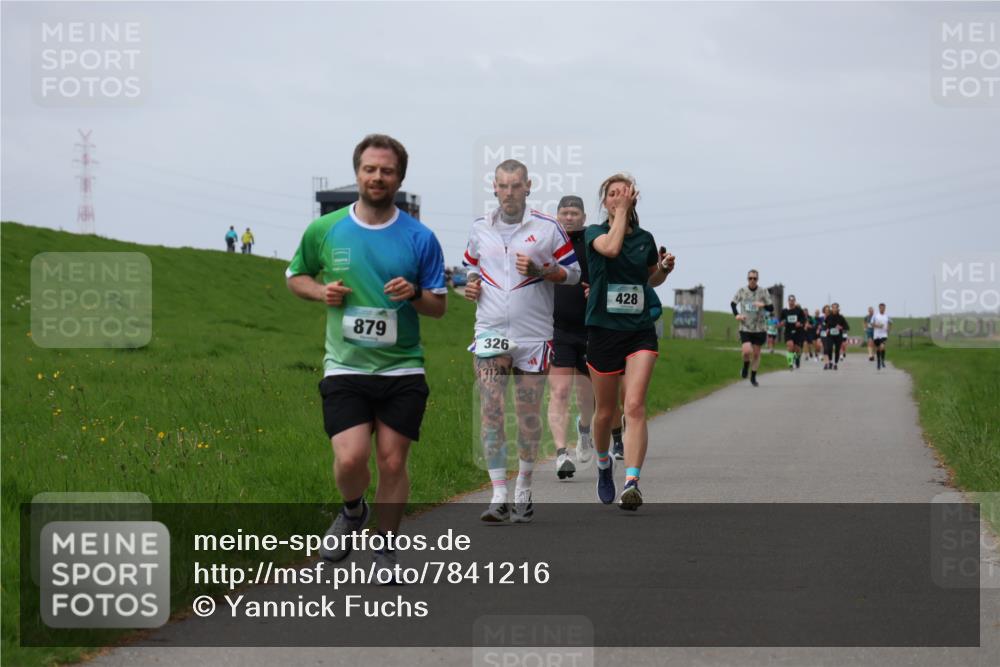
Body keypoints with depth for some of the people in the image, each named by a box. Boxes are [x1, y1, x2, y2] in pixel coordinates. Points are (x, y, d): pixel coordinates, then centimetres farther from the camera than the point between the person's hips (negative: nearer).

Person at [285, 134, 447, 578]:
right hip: (345, 368, 0)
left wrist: (414, 294, -14)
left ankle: (385, 550, 20)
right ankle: (352, 511, 20)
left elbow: (439, 306, 7)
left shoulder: (420, 238, 1)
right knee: (350, 458, -14)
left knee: (392, 463, 2)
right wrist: (320, 291, -4)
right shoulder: (324, 230, 2)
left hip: (402, 370, 1)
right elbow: (295, 276, 17)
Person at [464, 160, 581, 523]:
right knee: (490, 410, -8)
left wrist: (538, 271, -14)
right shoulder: (480, 229, 8)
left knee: (529, 415, 4)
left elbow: (572, 272, 2)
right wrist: (471, 284, 2)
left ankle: (523, 489, 20)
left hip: (533, 334, -2)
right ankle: (499, 496, -7)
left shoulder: (547, 228, -1)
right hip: (490, 330, 2)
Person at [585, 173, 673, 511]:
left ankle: (632, 483, -24)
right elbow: (611, 247, -24)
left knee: (635, 406, -16)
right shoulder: (594, 233, 0)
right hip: (603, 329, -1)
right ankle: (603, 464, 38)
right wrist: (622, 210, -16)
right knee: (606, 410, 9)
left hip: (641, 331, 1)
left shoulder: (645, 239, 9)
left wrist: (665, 269, 3)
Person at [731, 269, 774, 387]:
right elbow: (733, 303, 13)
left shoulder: (763, 292, -3)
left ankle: (753, 377, 24)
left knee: (756, 353, 7)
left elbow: (771, 308, -3)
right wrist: (736, 315, -4)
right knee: (747, 351, -18)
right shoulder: (741, 291, -2)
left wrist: (764, 305, -25)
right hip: (745, 327, -1)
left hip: (759, 328, 1)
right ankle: (745, 367, 14)